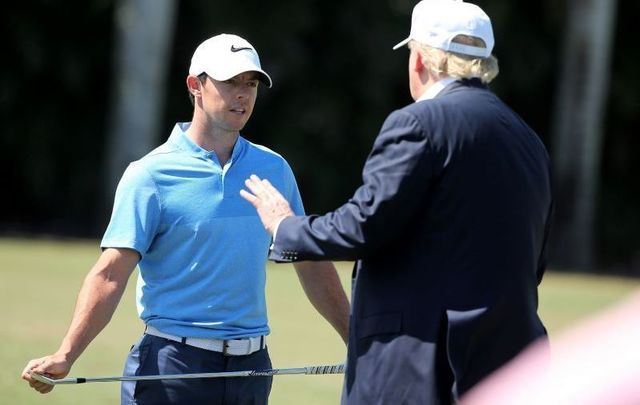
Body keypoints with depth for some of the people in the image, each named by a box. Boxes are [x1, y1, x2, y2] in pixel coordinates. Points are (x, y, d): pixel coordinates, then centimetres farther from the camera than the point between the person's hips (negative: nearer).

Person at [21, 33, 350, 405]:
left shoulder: (274, 169, 10)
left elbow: (312, 264, 18)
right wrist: (66, 355, -24)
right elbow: (111, 272, -12)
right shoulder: (151, 175, -5)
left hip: (251, 368, 4)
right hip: (173, 364, -4)